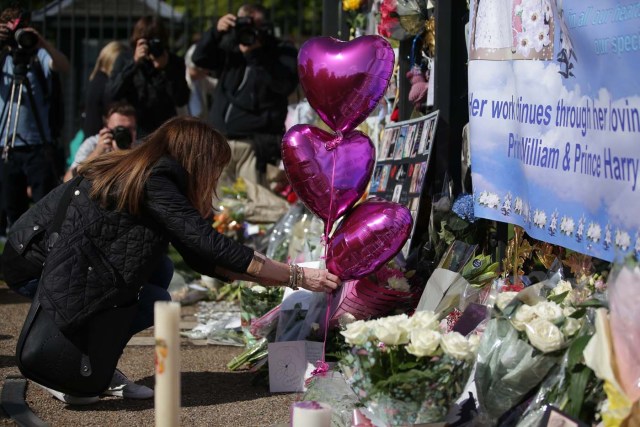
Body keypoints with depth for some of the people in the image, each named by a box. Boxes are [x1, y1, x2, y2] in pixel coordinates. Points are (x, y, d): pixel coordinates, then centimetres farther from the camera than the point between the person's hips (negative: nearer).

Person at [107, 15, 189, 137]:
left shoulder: (174, 62, 2)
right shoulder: (125, 59, 4)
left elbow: (181, 100, -8)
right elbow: (112, 94, -10)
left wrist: (165, 68, -17)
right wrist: (134, 62, -16)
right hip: (133, 132, 0)